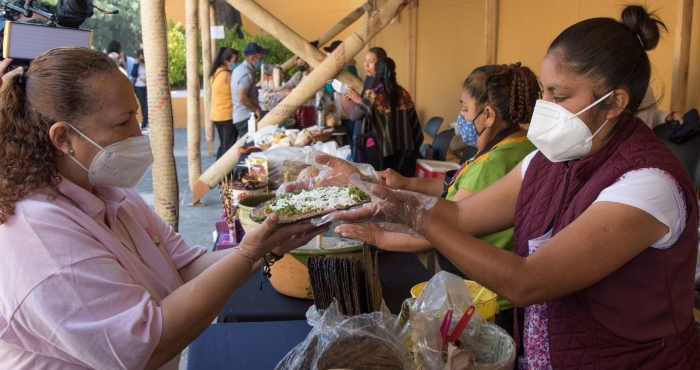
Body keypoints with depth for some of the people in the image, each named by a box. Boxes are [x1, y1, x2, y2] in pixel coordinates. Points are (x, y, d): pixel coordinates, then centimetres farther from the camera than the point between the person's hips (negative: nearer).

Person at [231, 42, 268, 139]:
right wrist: (256, 109, -16)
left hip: (239, 116, 10)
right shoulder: (247, 73, -17)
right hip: (246, 117, -10)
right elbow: (242, 97, -26)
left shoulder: (240, 68, 13)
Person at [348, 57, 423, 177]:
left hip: (377, 148, -4)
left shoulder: (373, 95, -10)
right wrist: (413, 147, 14)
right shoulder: (404, 94, 4)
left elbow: (353, 116, -2)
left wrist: (358, 101, 16)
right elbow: (414, 123, 7)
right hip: (401, 148, 4)